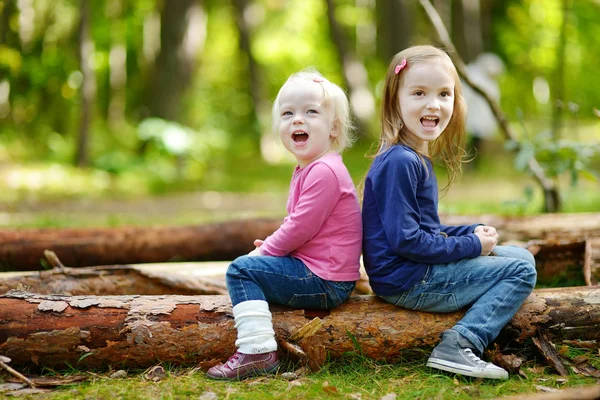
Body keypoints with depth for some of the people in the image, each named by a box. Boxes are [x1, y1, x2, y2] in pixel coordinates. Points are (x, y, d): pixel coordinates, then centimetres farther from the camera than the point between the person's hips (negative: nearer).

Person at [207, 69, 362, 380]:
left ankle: (257, 351, -19)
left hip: (325, 281, -11)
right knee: (254, 264, 25)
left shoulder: (324, 171, -19)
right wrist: (271, 246, 7)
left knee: (241, 270, -13)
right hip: (321, 277, 11)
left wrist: (265, 251, -8)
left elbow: (301, 227, -21)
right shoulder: (306, 169, 17)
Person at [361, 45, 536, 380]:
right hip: (406, 281, -10)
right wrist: (472, 245, -14)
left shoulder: (418, 159, 13)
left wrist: (474, 232, 5)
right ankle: (459, 346, -17)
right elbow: (406, 240, -24)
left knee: (523, 256, 17)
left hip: (422, 271, 10)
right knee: (521, 273, -7)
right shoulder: (400, 162, -19)